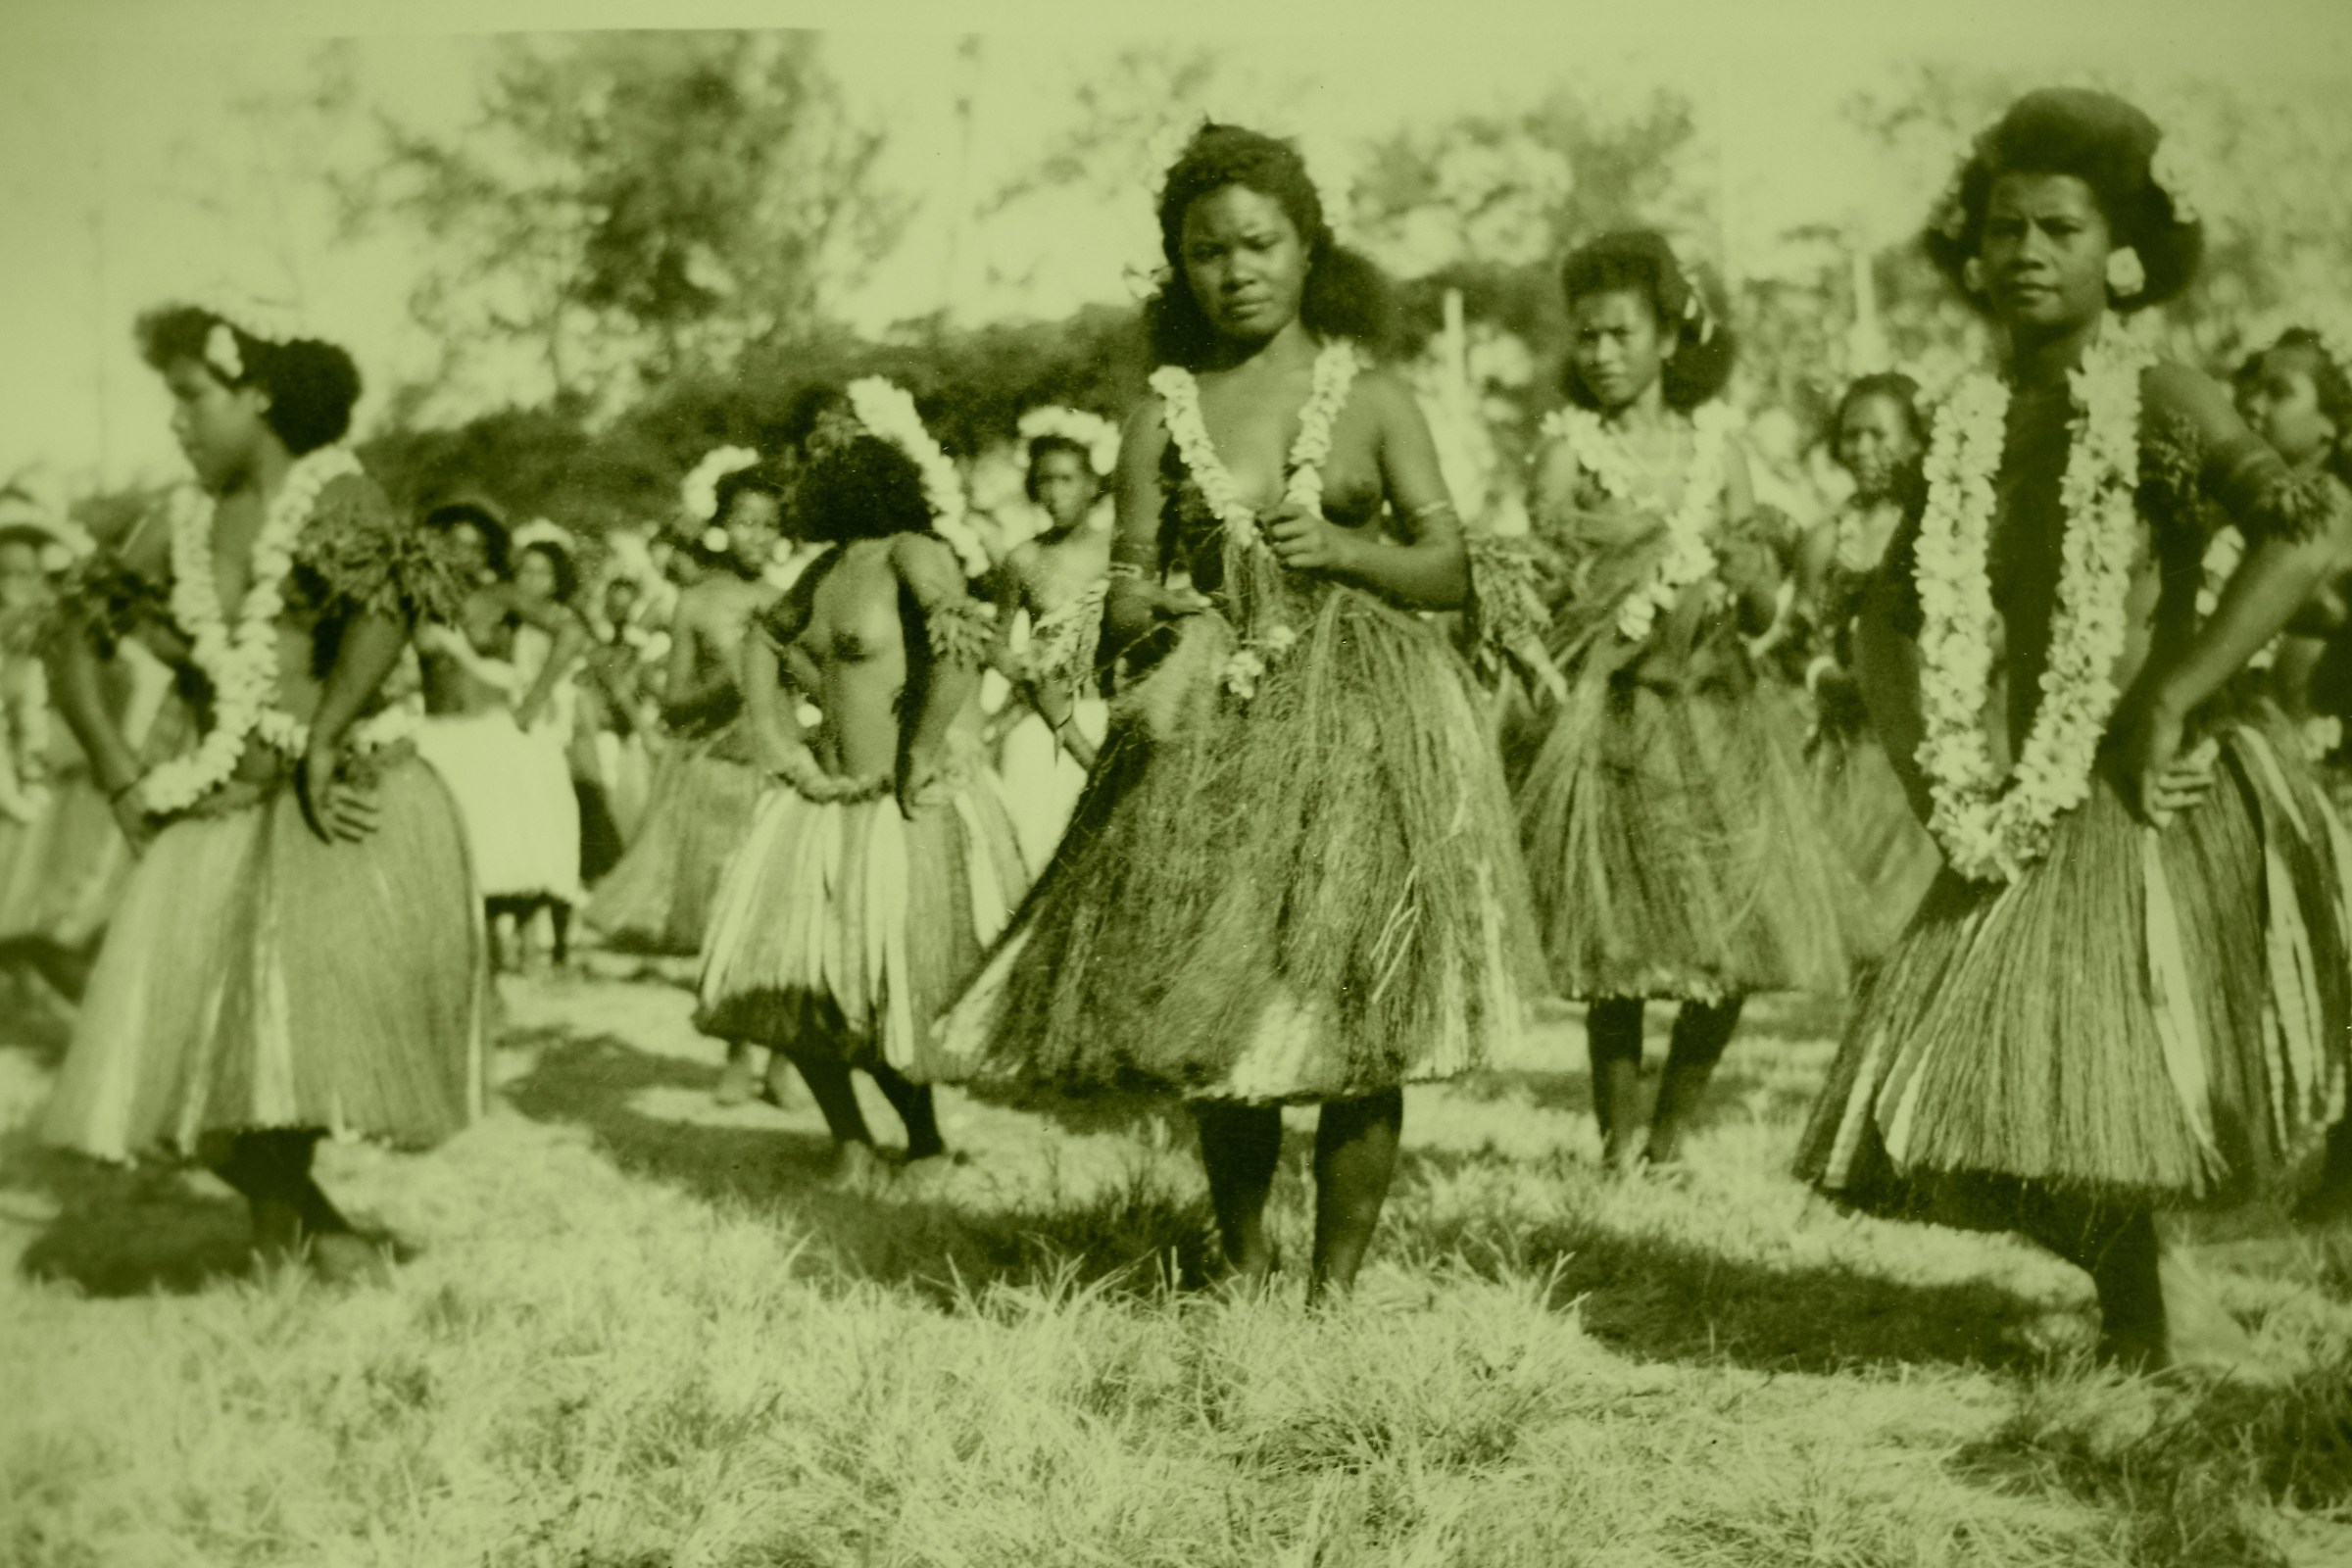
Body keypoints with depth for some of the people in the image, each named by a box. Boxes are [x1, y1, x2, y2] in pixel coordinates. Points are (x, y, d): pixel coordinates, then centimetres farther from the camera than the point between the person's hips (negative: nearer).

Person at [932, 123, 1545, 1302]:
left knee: (1355, 1024, -4)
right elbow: (1125, 591, 9)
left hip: (1359, 725, -1)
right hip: (1213, 732, 2)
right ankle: (1241, 1272, 23)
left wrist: (1343, 548, -12)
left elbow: (1451, 569, 5)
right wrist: (1145, 609, -13)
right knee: (1213, 1021, 4)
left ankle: (1334, 1286, 8)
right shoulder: (1163, 417, 8)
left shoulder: (1372, 401, 5)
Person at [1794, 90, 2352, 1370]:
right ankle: (2150, 1303, 23)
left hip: (2148, 808, -6)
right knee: (1974, 1111, 3)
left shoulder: (2162, 402, -6)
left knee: (2083, 1109, -11)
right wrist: (1932, 772, 3)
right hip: (2019, 824, 6)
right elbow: (1888, 619, 17)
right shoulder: (1972, 426, 11)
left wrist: (2170, 702, -22)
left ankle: (2170, 1326, 12)